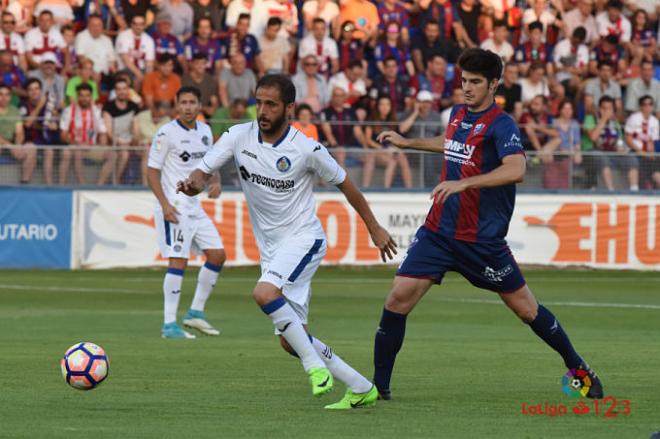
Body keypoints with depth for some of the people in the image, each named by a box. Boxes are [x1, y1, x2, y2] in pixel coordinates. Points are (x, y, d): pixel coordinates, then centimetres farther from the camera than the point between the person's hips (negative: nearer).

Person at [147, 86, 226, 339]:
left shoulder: (205, 131, 10)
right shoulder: (167, 133, -10)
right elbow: (152, 171, -10)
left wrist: (215, 183, 3)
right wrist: (164, 204, -20)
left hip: (195, 207, 8)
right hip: (173, 208, -8)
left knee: (217, 254, 6)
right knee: (178, 260, -14)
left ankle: (195, 312, 17)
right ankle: (169, 325, -11)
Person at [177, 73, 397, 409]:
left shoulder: (306, 149, -13)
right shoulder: (239, 136, -4)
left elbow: (344, 183, 1)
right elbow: (203, 171, -5)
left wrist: (374, 228, 9)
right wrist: (194, 183, -31)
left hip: (303, 238, -6)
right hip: (270, 248, 6)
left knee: (264, 293, -33)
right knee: (289, 341, 5)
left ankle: (315, 365, -18)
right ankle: (361, 389, 18)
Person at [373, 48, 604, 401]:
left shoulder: (501, 125, -14)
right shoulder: (458, 114, 9)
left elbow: (516, 169, -31)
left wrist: (463, 183, -37)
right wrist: (408, 143, 37)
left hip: (483, 238, -6)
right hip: (439, 229, 6)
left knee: (525, 308, 6)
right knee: (398, 299, -9)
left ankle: (578, 368, 26)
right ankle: (379, 385, 0)